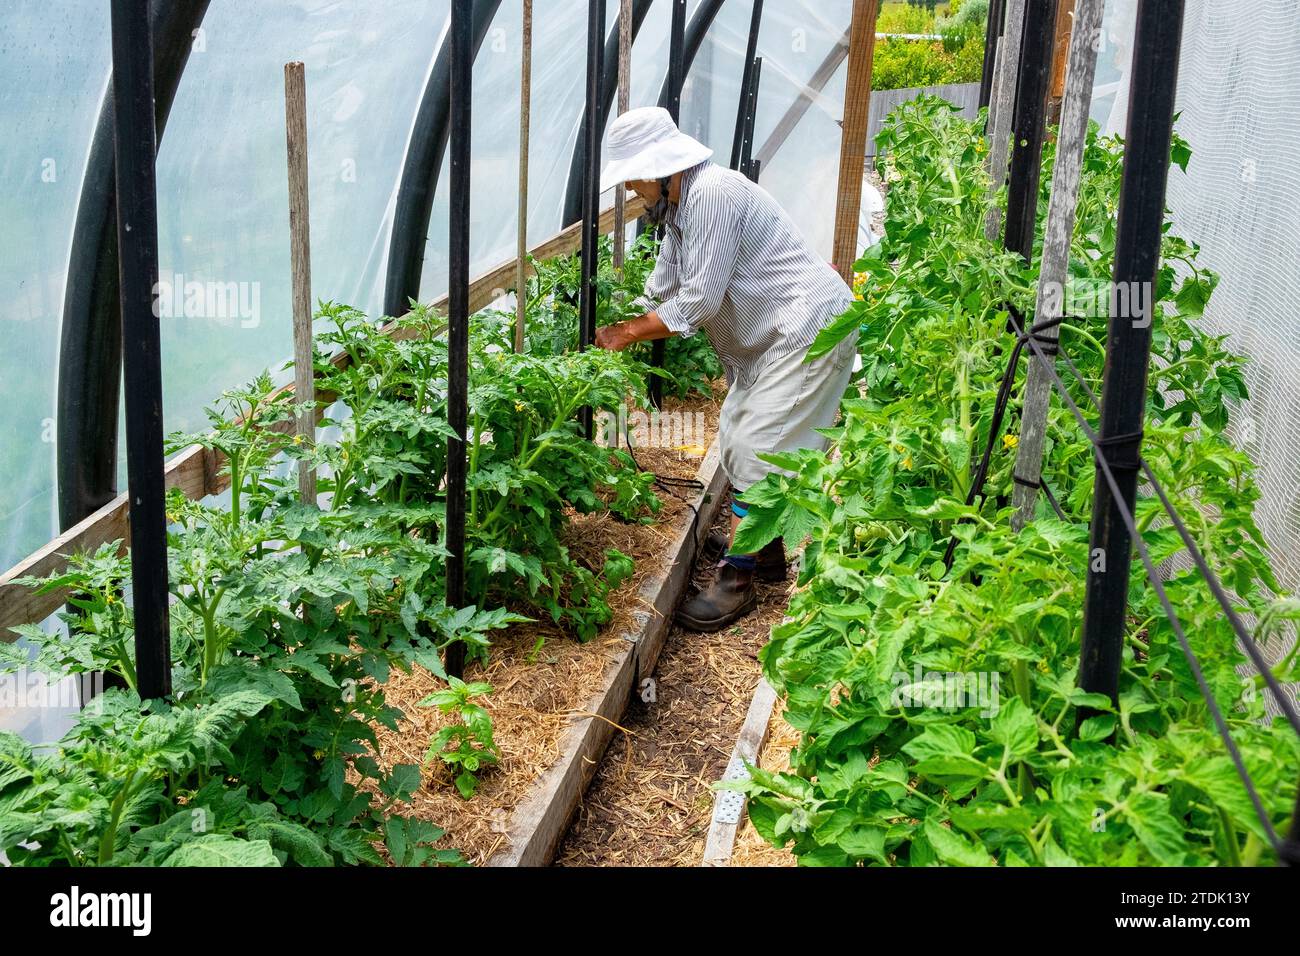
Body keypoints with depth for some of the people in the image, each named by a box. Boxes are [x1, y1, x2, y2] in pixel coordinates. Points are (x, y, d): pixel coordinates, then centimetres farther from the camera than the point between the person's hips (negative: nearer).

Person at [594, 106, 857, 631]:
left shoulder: (713, 193, -23)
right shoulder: (677, 207, 11)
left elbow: (699, 301, -24)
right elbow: (662, 290, 18)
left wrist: (629, 332, -15)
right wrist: (610, 330, 9)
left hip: (811, 330, -11)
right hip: (770, 336, 11)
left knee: (757, 450, -10)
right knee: (736, 436, 15)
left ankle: (737, 578, -2)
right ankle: (766, 548, 29)